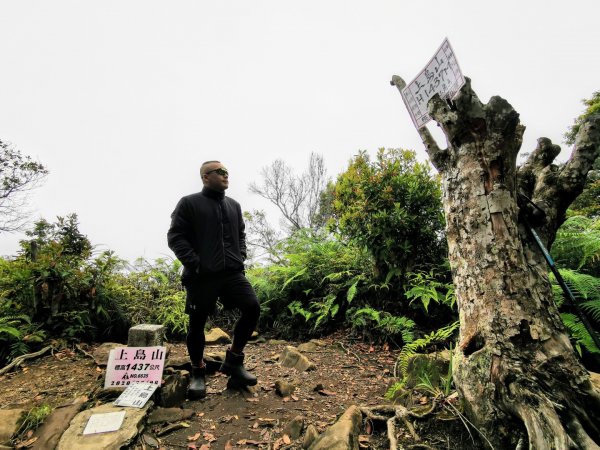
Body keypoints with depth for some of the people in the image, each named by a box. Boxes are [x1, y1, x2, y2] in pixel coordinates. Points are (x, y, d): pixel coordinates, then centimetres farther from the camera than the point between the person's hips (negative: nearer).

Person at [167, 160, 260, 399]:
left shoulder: (234, 205, 17)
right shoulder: (189, 203, 1)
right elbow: (175, 237, -5)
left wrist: (240, 258, 9)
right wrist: (195, 263, -12)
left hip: (232, 272, 5)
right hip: (202, 275, -4)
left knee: (252, 308, -8)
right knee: (197, 323, 5)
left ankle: (233, 360, 12)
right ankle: (198, 373, 27)